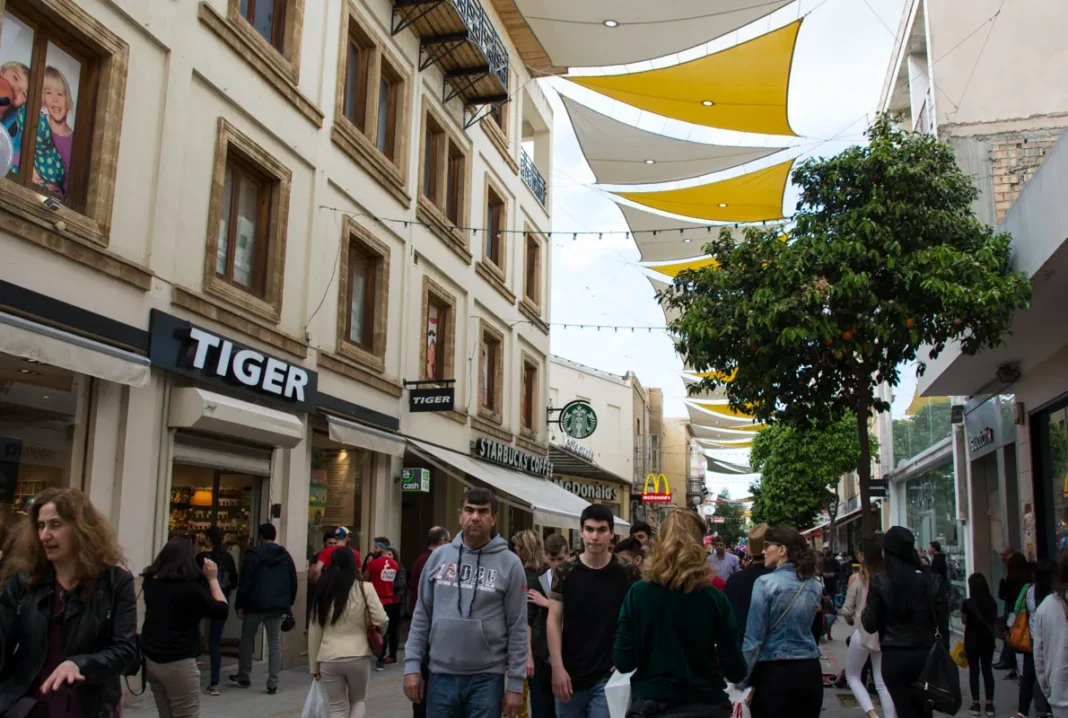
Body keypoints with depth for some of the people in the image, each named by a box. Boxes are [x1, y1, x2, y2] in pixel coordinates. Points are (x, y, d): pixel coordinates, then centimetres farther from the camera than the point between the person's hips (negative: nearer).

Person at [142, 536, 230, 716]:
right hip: (178, 663, -7)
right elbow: (222, 611, -8)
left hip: (151, 660, 7)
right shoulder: (191, 588, -18)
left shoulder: (151, 583, 1)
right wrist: (212, 579, -3)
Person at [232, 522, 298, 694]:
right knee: (275, 643, 5)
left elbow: (245, 581, -9)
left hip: (255, 604, -3)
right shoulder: (285, 555, 9)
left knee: (247, 639, 16)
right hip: (277, 606, 3)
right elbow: (293, 581, 11)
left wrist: (240, 604, -3)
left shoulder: (254, 554, -6)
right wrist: (289, 602, 17)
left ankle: (243, 677, 24)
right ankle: (273, 683, 0)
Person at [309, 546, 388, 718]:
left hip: (329, 659, 1)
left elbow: (314, 631, 6)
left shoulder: (323, 591, 4)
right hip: (358, 657, -1)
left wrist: (313, 665, 13)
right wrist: (375, 631, 14)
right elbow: (381, 620, -9)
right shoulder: (365, 588, -4)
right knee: (358, 700, 21)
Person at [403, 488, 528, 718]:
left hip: (486, 678, -2)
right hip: (441, 676, 3)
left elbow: (517, 628, -4)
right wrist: (412, 665, 1)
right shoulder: (439, 557, 4)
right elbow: (422, 615, 7)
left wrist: (515, 684, -5)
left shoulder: (509, 563, -5)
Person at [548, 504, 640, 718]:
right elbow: (554, 621, -1)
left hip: (607, 676, -1)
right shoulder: (564, 572, -1)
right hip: (570, 675, 1)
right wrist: (557, 667, -8)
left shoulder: (628, 573, -2)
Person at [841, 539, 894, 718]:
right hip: (885, 633, 3)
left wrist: (851, 620, 16)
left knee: (852, 676, 13)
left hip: (862, 633, -3)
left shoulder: (857, 578, -11)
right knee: (882, 683, 11)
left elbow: (847, 610, -5)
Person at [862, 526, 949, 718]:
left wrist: (865, 611, 13)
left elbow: (870, 626, -7)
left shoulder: (879, 582, -9)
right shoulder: (932, 581, -2)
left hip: (895, 657, -3)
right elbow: (943, 624, 0)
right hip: (927, 655, 3)